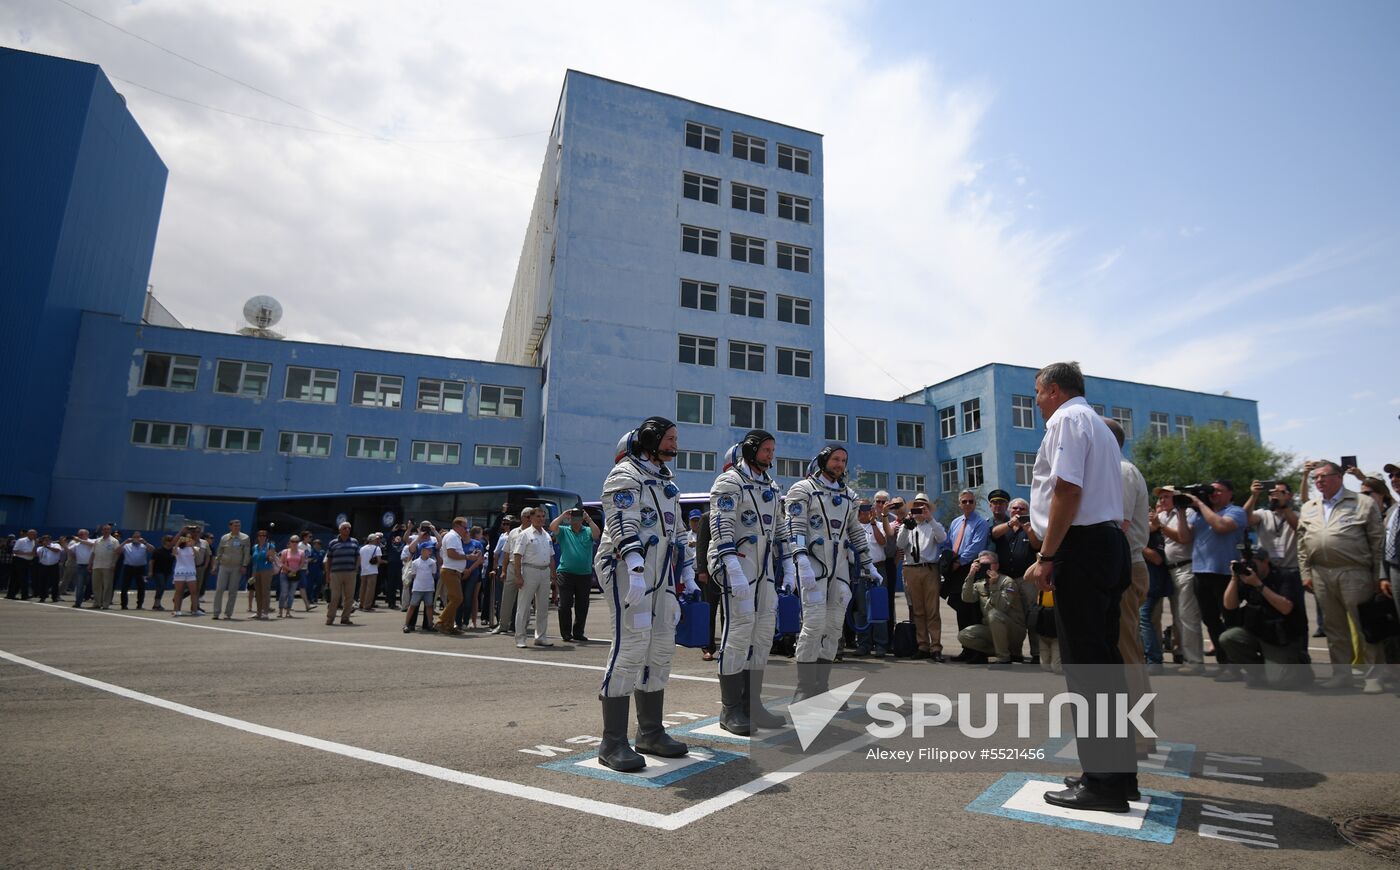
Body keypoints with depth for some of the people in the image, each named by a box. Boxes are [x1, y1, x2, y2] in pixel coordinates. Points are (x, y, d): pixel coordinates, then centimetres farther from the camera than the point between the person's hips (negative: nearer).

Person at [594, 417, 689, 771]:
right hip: (626, 568, -9)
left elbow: (677, 529, 26)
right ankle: (613, 743, -5)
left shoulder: (665, 480, 21)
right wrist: (636, 571, -29)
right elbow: (624, 527, -19)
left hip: (658, 571, 9)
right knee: (630, 646, -13)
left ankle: (650, 733, 21)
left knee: (661, 647, 9)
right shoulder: (625, 475, -6)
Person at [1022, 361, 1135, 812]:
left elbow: (1067, 490, -18)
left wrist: (1046, 558, -18)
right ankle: (1119, 771, 22)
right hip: (1111, 543, 10)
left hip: (1082, 547, -10)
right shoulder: (1098, 424, 24)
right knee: (1104, 660, 13)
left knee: (1084, 664, -6)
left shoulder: (1067, 419, -6)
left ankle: (1103, 782, 0)